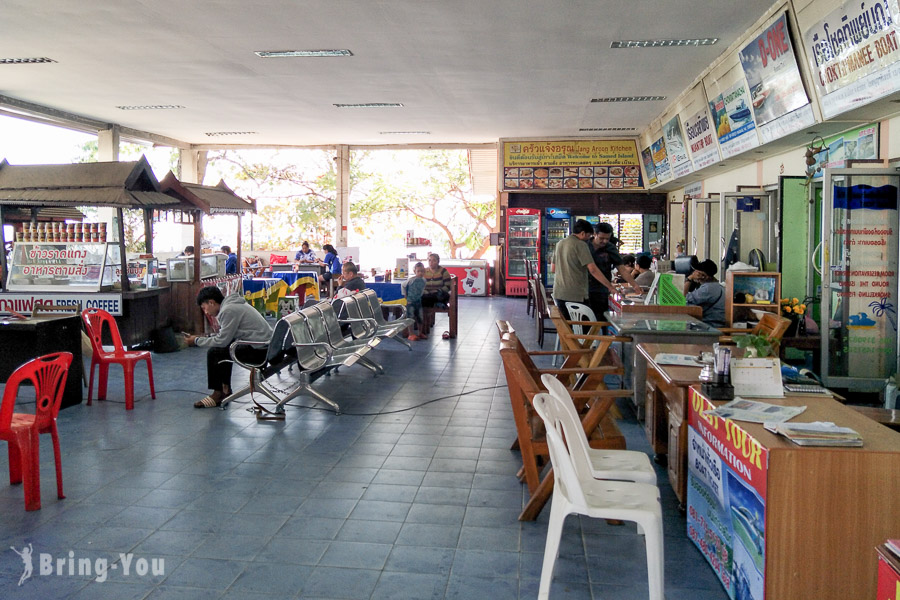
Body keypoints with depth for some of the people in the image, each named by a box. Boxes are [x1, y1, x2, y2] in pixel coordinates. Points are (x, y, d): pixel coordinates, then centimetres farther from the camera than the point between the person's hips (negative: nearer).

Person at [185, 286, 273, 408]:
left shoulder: (228, 310, -16)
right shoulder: (231, 304, 15)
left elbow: (222, 341, -15)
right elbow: (224, 336, 20)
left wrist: (197, 341, -3)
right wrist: (204, 338, 13)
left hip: (259, 351, -10)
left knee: (214, 352, -8)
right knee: (222, 349, 24)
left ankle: (217, 395, 5)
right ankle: (225, 389, 27)